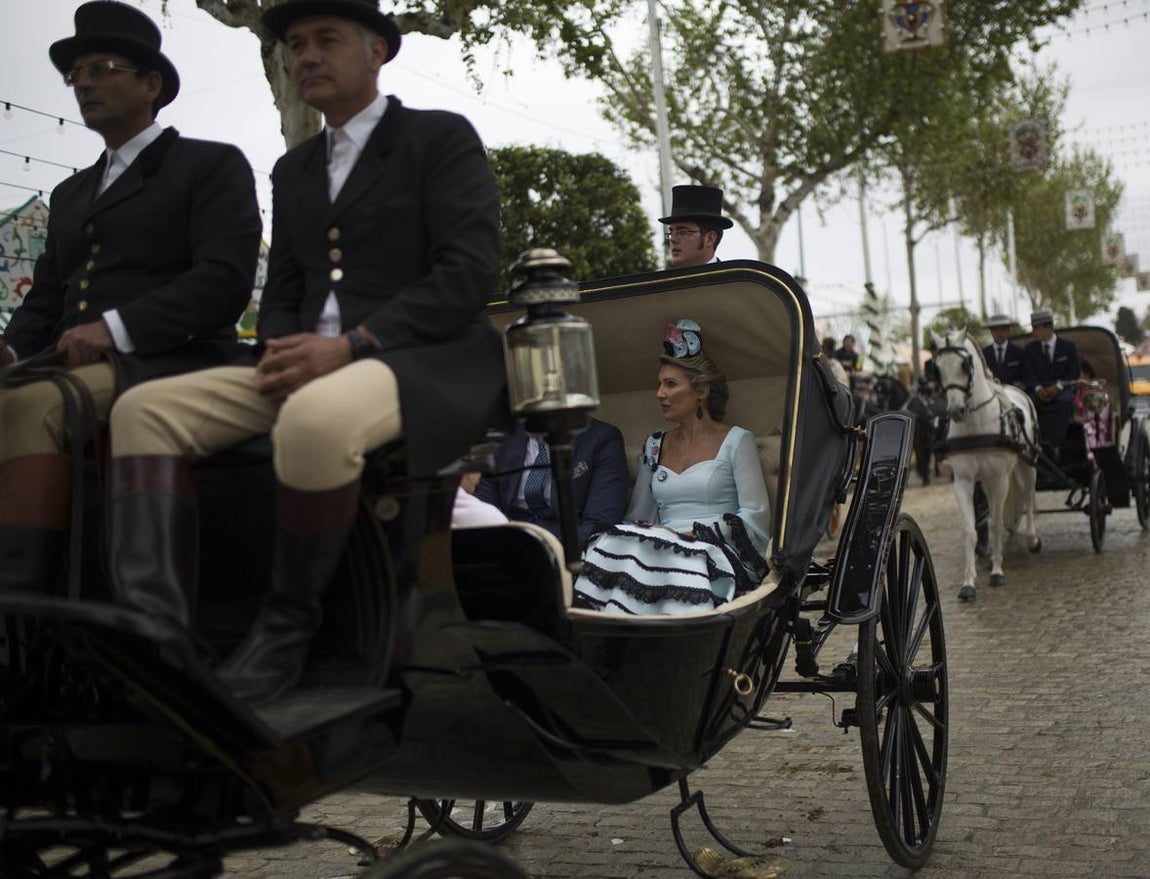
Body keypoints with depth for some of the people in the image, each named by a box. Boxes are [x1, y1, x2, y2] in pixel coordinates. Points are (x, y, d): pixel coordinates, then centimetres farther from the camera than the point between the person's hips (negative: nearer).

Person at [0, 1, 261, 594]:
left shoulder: (212, 166, 6)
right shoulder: (71, 194, 28)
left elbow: (225, 279, -9)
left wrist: (116, 327, -20)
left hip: (169, 368, -6)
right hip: (77, 370, 6)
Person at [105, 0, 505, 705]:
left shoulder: (442, 138, 2)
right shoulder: (294, 170, 22)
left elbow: (471, 272, -11)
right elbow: (282, 294, 21)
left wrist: (351, 345, -20)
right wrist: (282, 353, -4)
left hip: (426, 364, -7)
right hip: (313, 368, 7)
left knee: (314, 421, -39)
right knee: (147, 408, -12)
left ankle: (288, 630, -18)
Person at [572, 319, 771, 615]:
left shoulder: (736, 442, 7)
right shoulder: (654, 446, 22)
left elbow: (756, 516, -3)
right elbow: (638, 517, 19)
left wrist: (692, 532, -13)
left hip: (716, 554, -4)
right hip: (664, 551, 4)